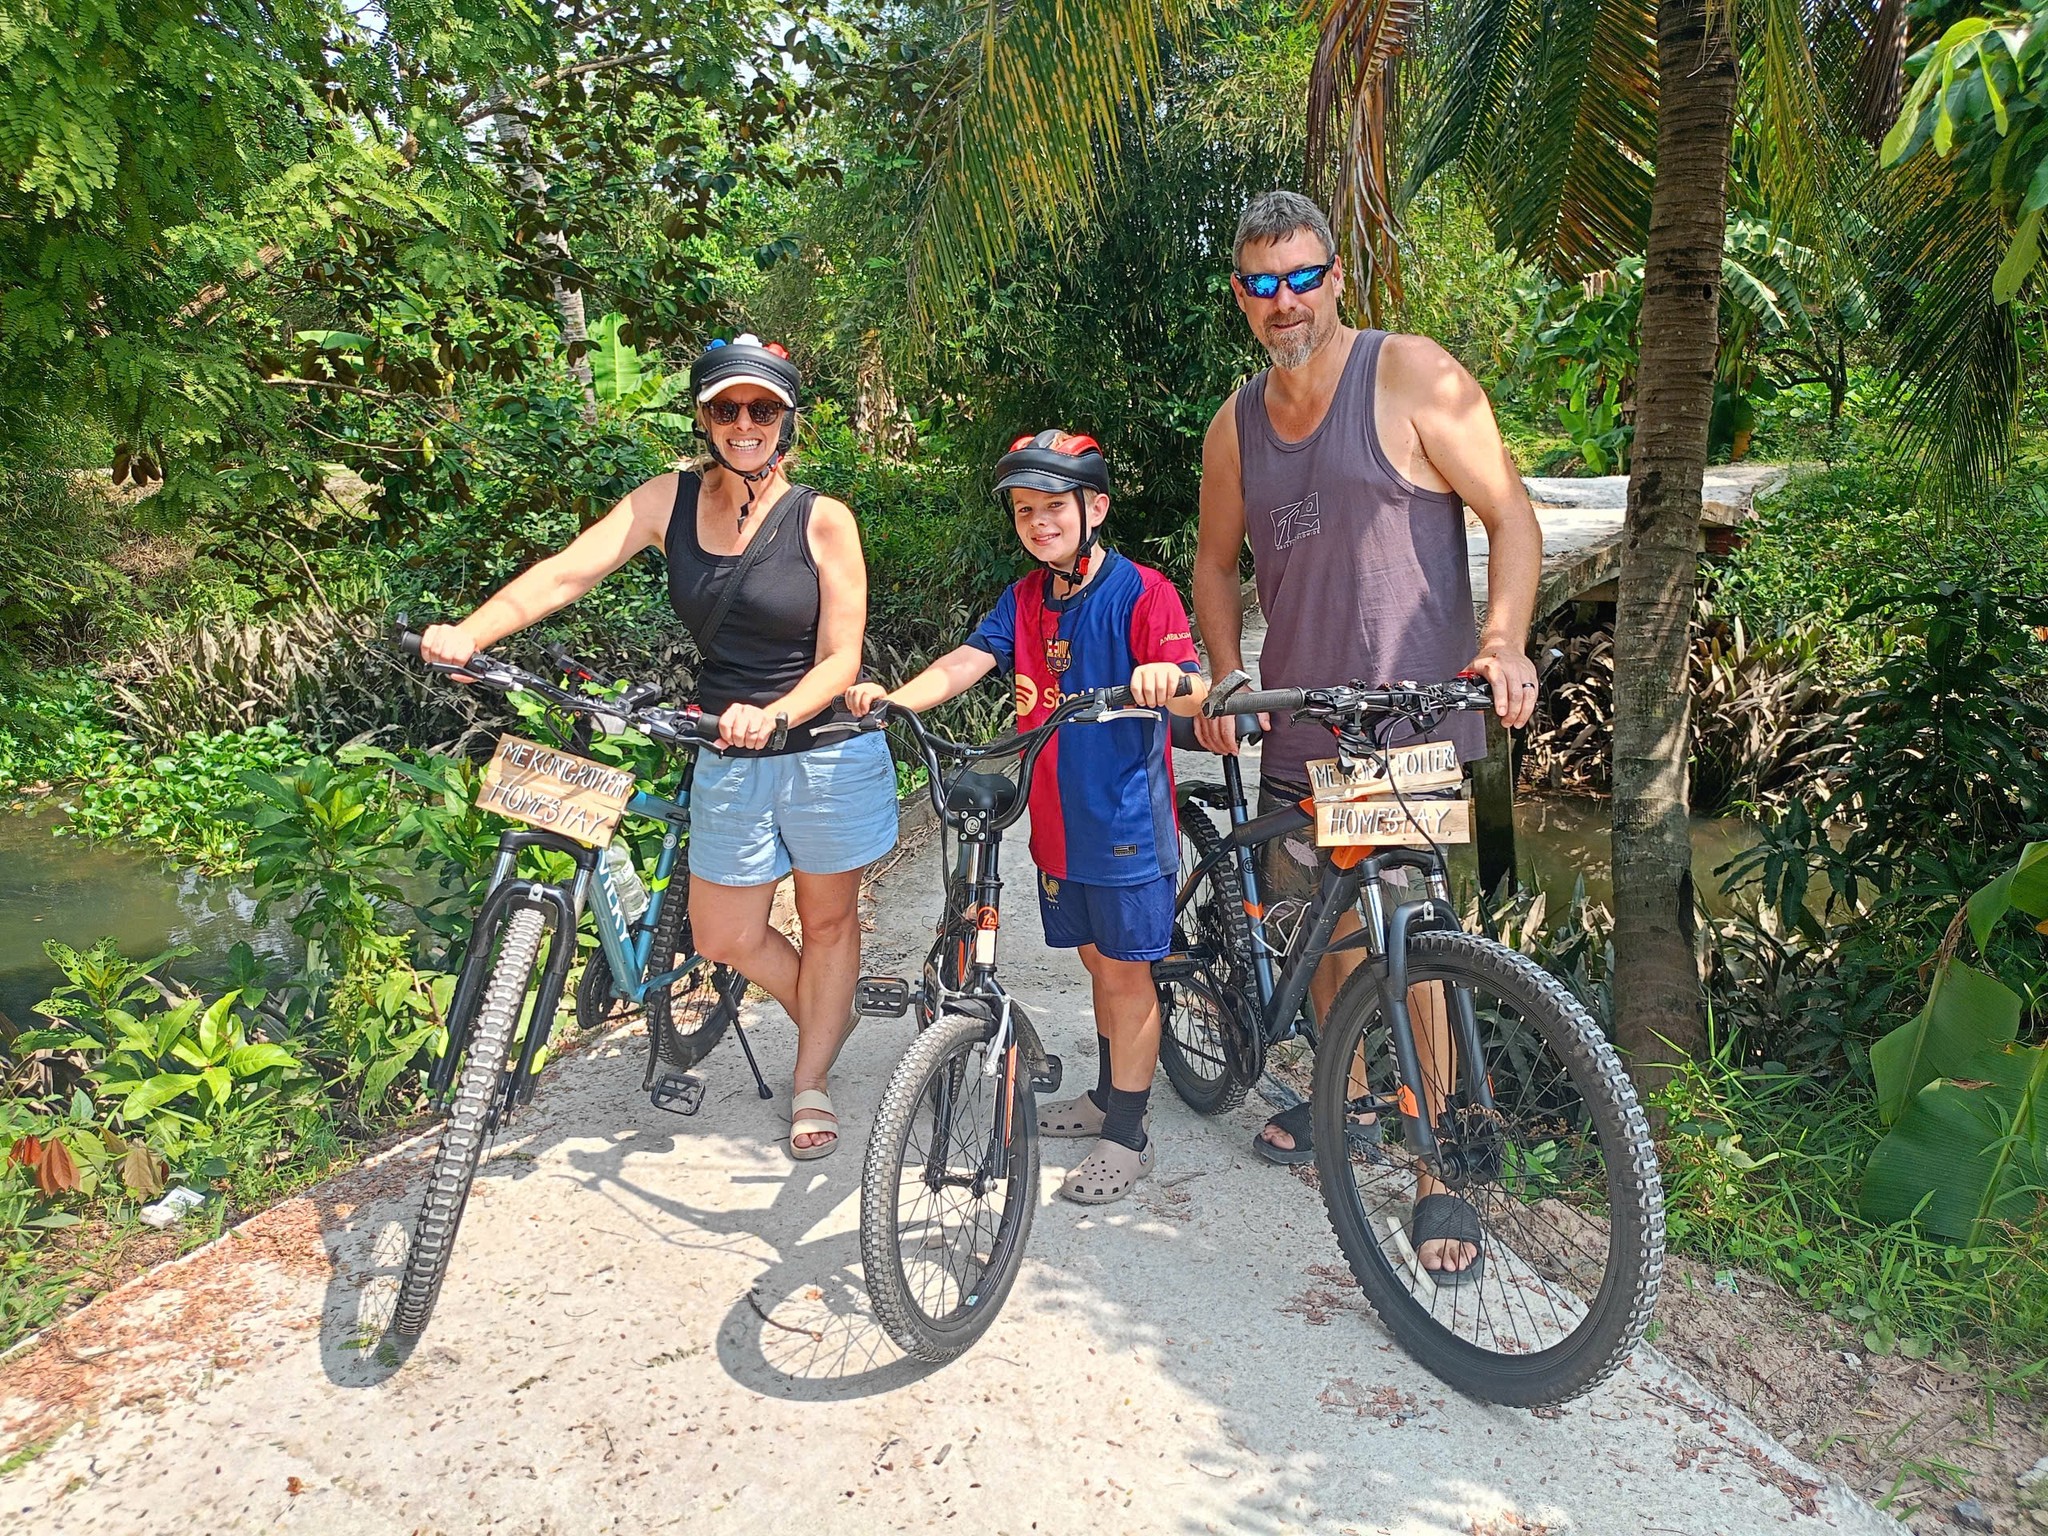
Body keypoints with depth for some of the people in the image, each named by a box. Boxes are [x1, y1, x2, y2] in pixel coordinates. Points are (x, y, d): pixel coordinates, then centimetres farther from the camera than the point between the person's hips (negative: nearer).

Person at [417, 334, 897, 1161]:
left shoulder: (823, 520, -14)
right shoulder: (672, 499, -4)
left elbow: (840, 659, -15)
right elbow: (568, 571, -15)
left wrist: (776, 714, -34)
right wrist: (469, 633, -30)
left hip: (827, 750, -3)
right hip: (729, 760, 4)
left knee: (828, 917, 12)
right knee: (723, 936, 11)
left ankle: (811, 1085, 31)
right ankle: (829, 1013, 41)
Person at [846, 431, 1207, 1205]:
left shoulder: (1140, 590, -11)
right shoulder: (1025, 601, 8)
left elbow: (1194, 692, -20)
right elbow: (967, 661, -7)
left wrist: (1165, 680, -44)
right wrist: (892, 698, -24)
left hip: (1126, 820, -6)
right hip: (1058, 821, 6)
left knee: (1126, 968, 4)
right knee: (1098, 960, 20)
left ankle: (1127, 1137, 17)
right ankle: (1107, 1095, 38)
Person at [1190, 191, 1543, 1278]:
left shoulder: (1411, 376, -4)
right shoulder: (1236, 424, 11)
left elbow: (1512, 515, -5)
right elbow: (1215, 560, 20)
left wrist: (1504, 641, -20)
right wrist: (1224, 679, 6)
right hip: (1297, 727, 6)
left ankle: (1443, 1176, 6)